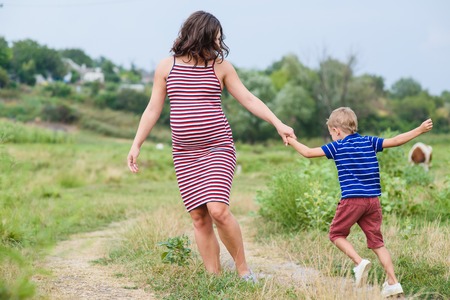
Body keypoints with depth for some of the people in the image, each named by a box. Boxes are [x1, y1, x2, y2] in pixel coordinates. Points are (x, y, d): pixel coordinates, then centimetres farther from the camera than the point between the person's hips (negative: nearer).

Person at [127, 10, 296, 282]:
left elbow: (248, 99, 1)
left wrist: (278, 123, -9)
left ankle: (243, 269, 0)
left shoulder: (221, 66, 3)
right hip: (186, 154, 2)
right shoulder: (167, 67, 5)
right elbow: (153, 109, 8)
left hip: (219, 148, -2)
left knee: (218, 210, -18)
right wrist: (137, 144, 3)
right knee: (199, 218, 1)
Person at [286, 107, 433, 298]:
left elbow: (308, 152, 2)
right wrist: (420, 130, 17)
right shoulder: (370, 142, 11)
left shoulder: (337, 146, 1)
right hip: (373, 200, 5)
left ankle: (360, 262, -7)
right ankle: (393, 283, 4)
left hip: (352, 200, -5)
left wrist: (292, 141, 18)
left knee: (336, 233, 13)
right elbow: (396, 141, 8)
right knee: (376, 241, 10)